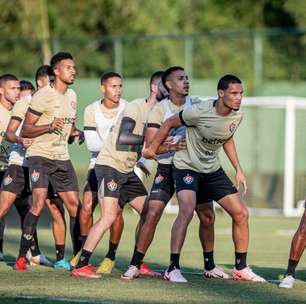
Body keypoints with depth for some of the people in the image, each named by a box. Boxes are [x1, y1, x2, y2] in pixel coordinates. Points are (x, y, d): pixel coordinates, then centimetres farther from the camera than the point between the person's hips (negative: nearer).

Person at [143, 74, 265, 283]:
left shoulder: (237, 116, -7)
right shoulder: (199, 111, -26)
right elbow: (169, 123, -10)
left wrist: (238, 170, 11)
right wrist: (152, 149, 0)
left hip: (213, 170, 6)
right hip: (187, 167, -6)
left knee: (241, 214, 2)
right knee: (187, 210, -29)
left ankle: (241, 269, 16)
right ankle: (173, 268, -23)